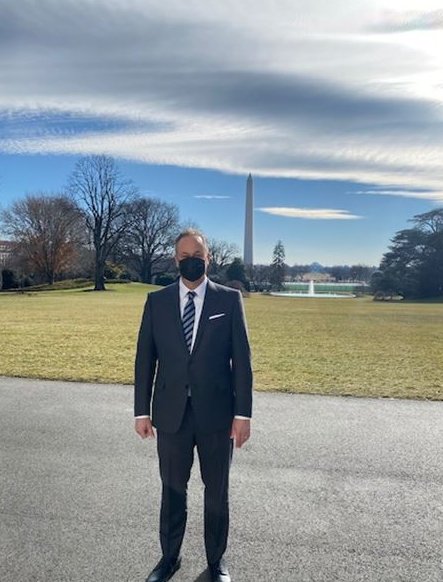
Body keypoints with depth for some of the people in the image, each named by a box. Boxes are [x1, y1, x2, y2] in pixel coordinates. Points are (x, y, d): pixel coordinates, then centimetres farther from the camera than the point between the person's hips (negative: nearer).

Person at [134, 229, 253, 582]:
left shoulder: (229, 299, -4)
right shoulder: (157, 301, 1)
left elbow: (242, 359, -5)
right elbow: (145, 359, 3)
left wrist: (243, 413, -7)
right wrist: (142, 411, 2)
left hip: (217, 413, -1)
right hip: (171, 413, 1)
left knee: (217, 491, 16)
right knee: (172, 489, 17)